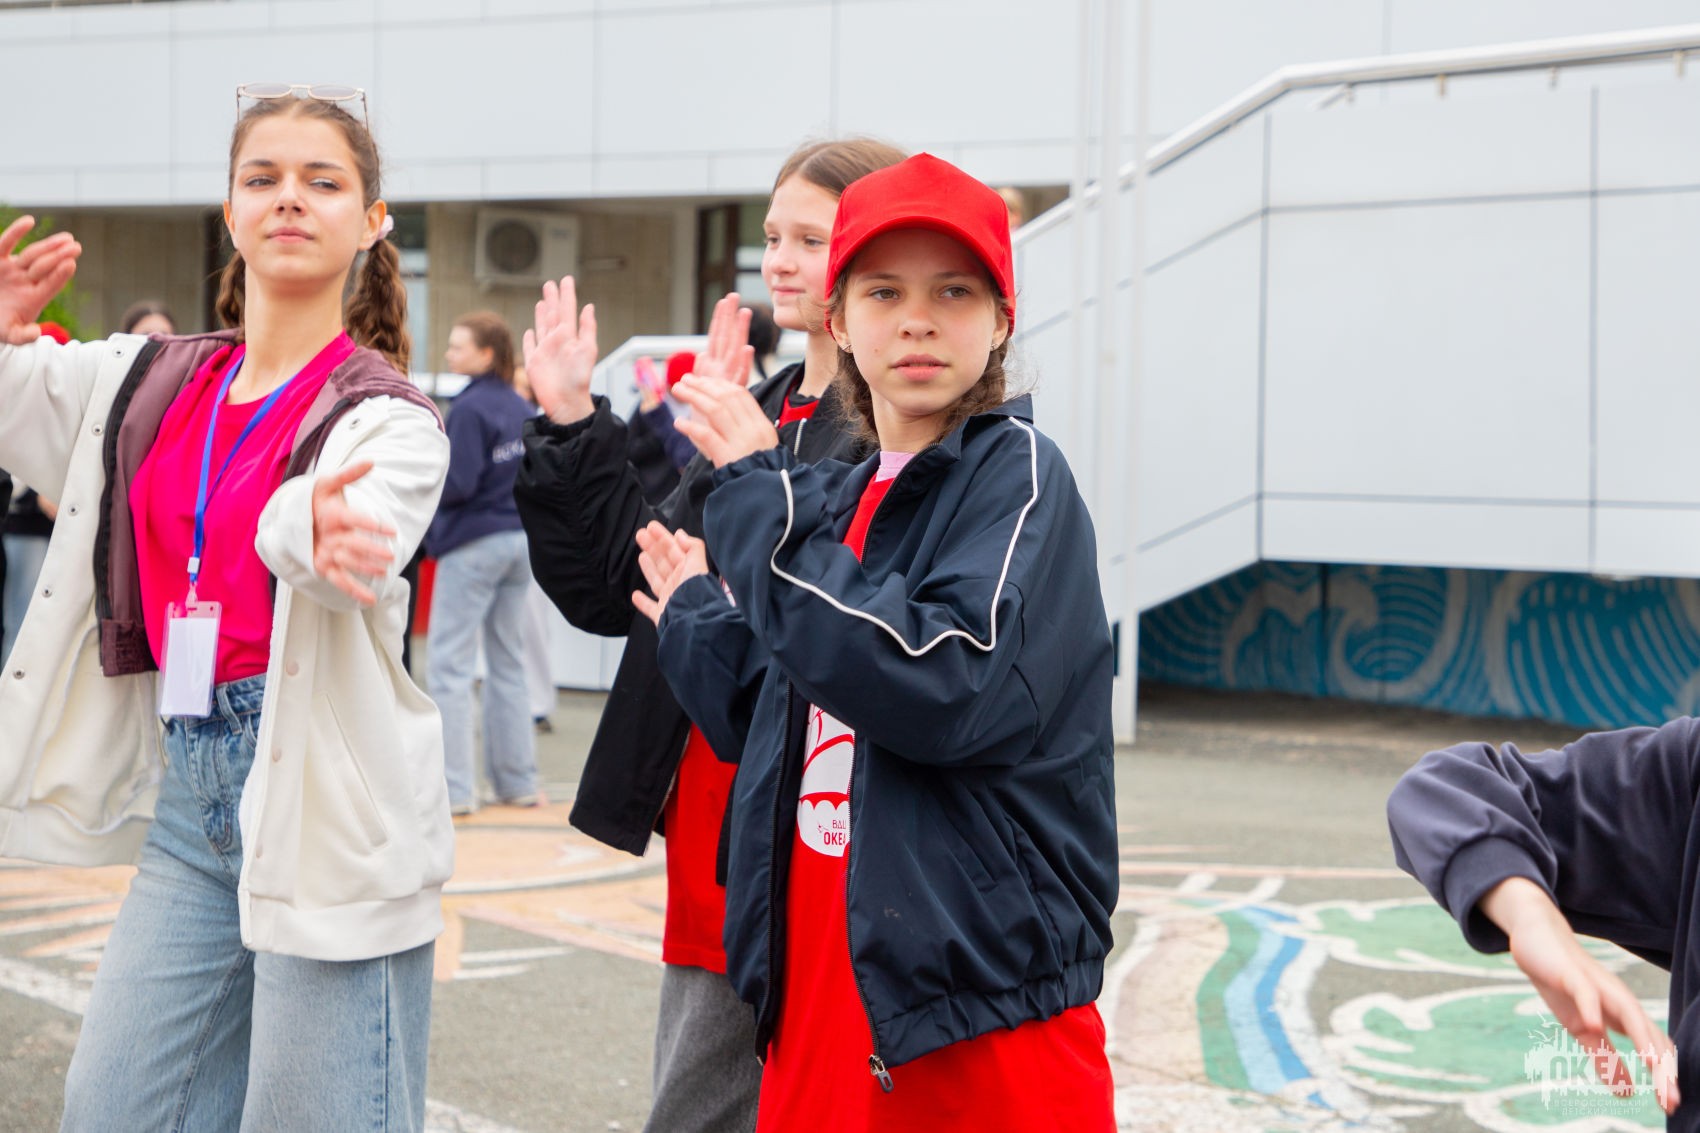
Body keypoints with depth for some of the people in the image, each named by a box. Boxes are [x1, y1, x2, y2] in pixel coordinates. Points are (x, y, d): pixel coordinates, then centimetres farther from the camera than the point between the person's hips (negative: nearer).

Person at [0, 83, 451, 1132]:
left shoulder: (389, 415, -8)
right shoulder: (147, 382, 11)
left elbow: (368, 529, -29)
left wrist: (321, 531, -54)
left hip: (323, 797, -6)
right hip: (188, 781, 6)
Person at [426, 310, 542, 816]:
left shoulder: (469, 408, -14)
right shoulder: (521, 408, 8)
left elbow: (458, 483, -18)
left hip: (473, 545, -8)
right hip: (520, 540, 8)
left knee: (449, 665, -3)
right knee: (508, 662, 14)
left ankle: (454, 788, -5)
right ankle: (518, 780, 18)